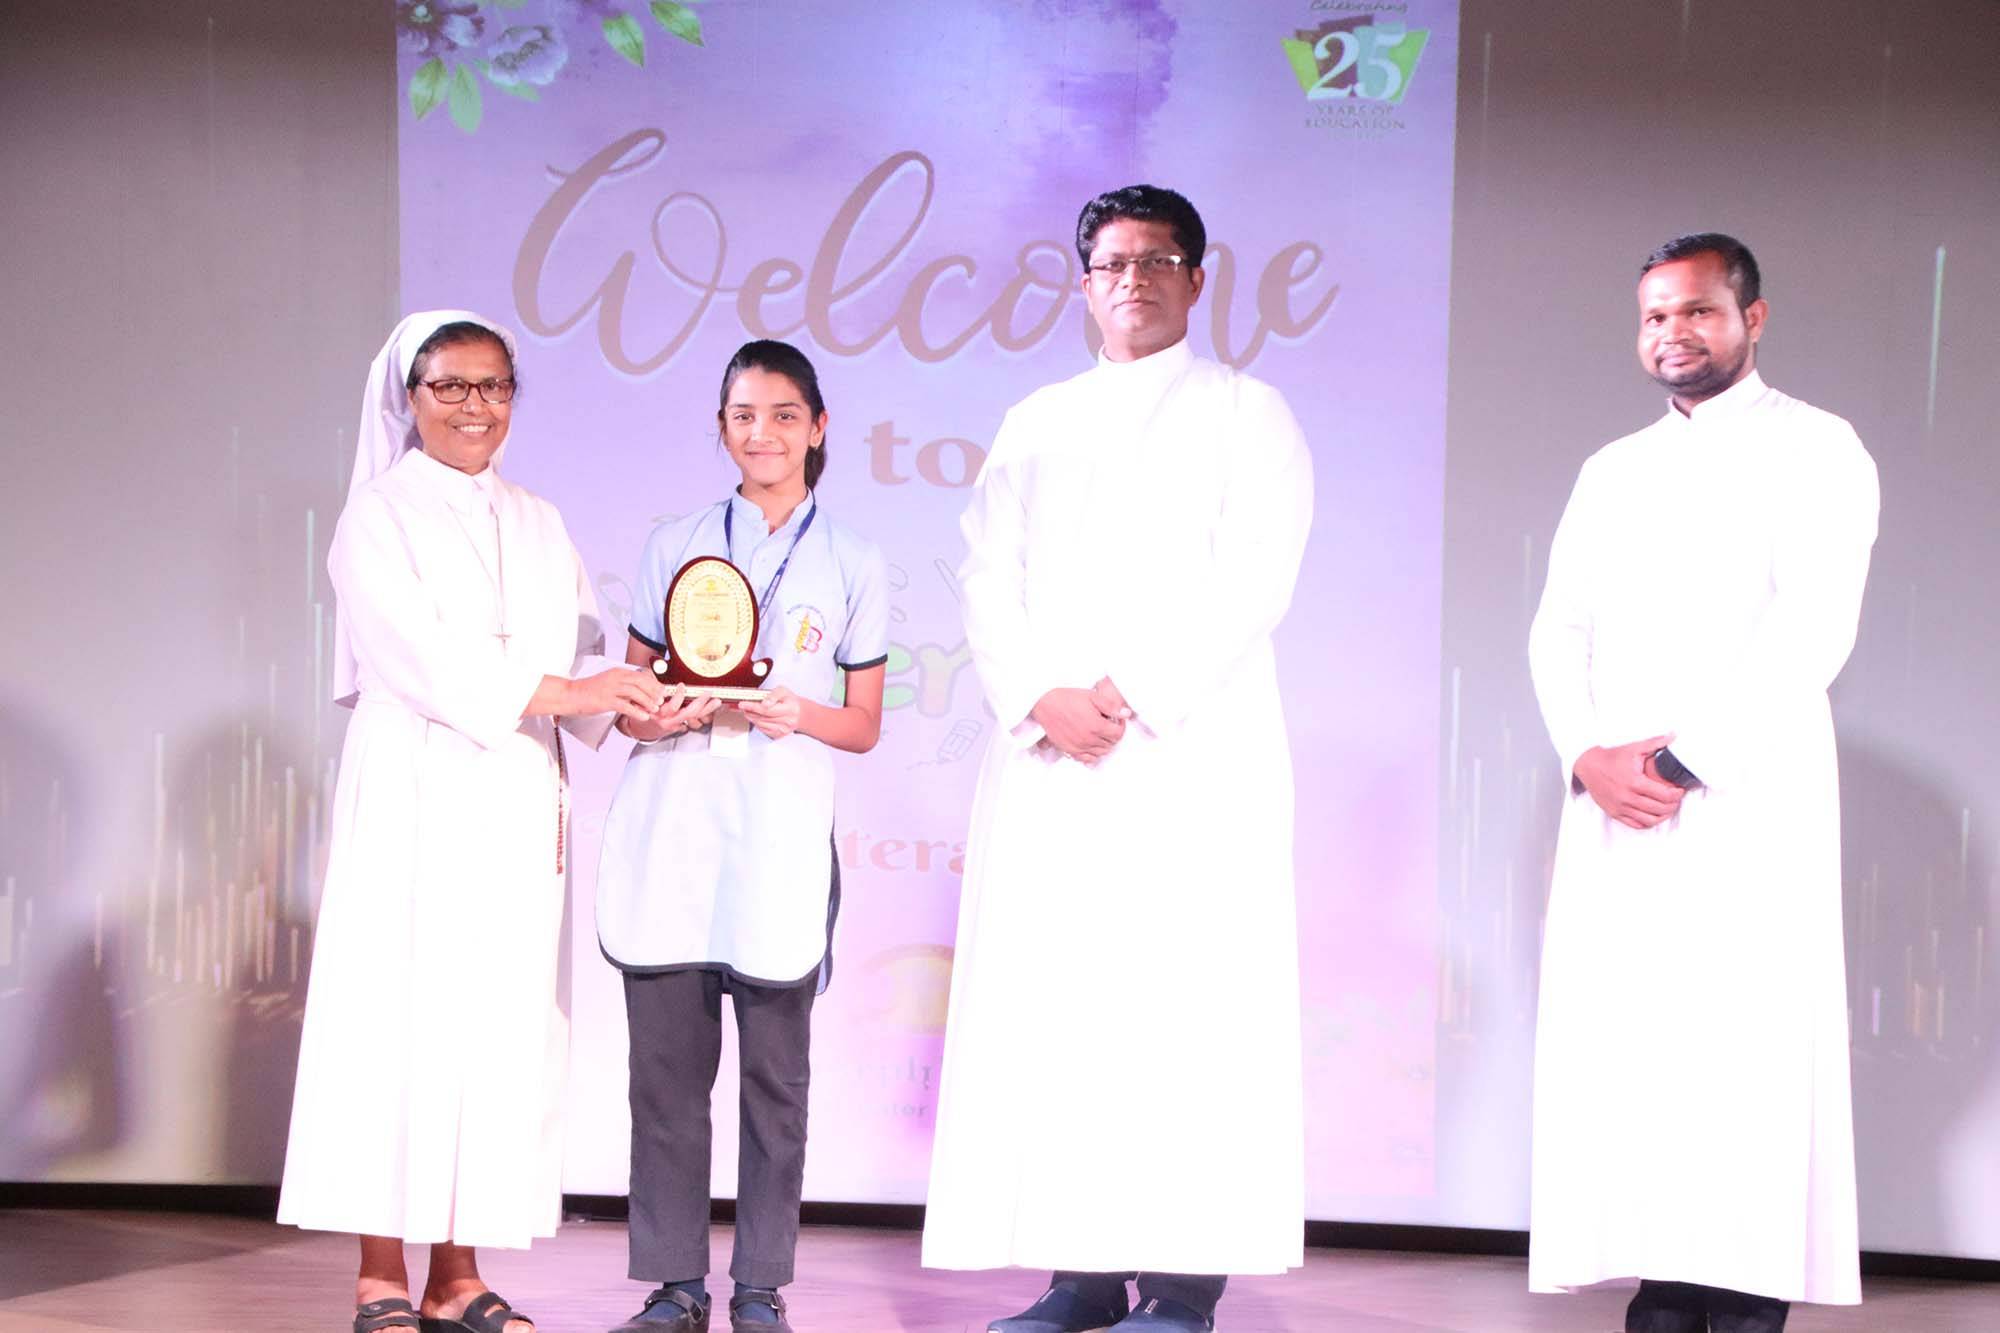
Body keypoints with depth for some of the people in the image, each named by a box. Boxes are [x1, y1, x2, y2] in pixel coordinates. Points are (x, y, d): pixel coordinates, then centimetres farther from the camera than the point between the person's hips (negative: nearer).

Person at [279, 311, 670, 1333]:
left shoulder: (538, 523, 19)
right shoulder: (379, 514, 2)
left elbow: (580, 650, 11)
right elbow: (416, 650, -12)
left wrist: (631, 701, -11)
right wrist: (557, 692, -22)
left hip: (518, 800, 5)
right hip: (416, 795, -5)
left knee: (501, 1021, 1)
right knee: (404, 1014, -8)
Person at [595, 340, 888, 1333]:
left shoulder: (852, 564, 10)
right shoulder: (675, 546, 13)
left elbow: (865, 727, 10)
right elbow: (628, 695, 14)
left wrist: (801, 714, -10)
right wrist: (657, 715, -9)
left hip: (779, 836, -1)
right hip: (668, 831, 1)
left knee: (775, 1071, -2)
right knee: (666, 1062, 0)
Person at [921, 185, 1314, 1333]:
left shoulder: (1247, 412, 9)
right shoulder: (1036, 424, 21)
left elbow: (1254, 574, -4)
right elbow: (990, 580, 11)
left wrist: (1135, 696, -13)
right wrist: (1039, 699, -7)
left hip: (1196, 752, -4)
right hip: (1047, 754, 4)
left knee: (1185, 1002, -9)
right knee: (1049, 1004, -2)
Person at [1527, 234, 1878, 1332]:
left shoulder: (1814, 449, 4)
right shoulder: (1612, 471, 21)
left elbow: (1812, 630, -8)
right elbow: (1559, 631, 14)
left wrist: (1683, 757, -13)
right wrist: (1588, 756, -5)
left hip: (1749, 799, -5)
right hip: (1613, 808, 5)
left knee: (1743, 1063, -9)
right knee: (1627, 1062, -1)